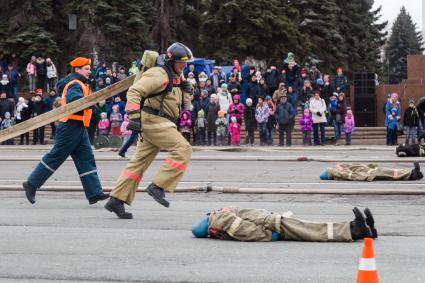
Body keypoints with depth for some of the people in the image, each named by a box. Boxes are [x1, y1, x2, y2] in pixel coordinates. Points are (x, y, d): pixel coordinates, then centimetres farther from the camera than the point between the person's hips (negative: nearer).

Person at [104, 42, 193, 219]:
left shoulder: (175, 78, 21)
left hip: (161, 124, 10)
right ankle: (158, 187, -18)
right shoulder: (159, 74, -10)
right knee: (183, 149, -17)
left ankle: (117, 200, 4)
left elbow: (184, 107, 24)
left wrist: (185, 91, 5)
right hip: (153, 120, -10)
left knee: (139, 162, 5)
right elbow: (134, 91, -18)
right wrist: (134, 116, -26)